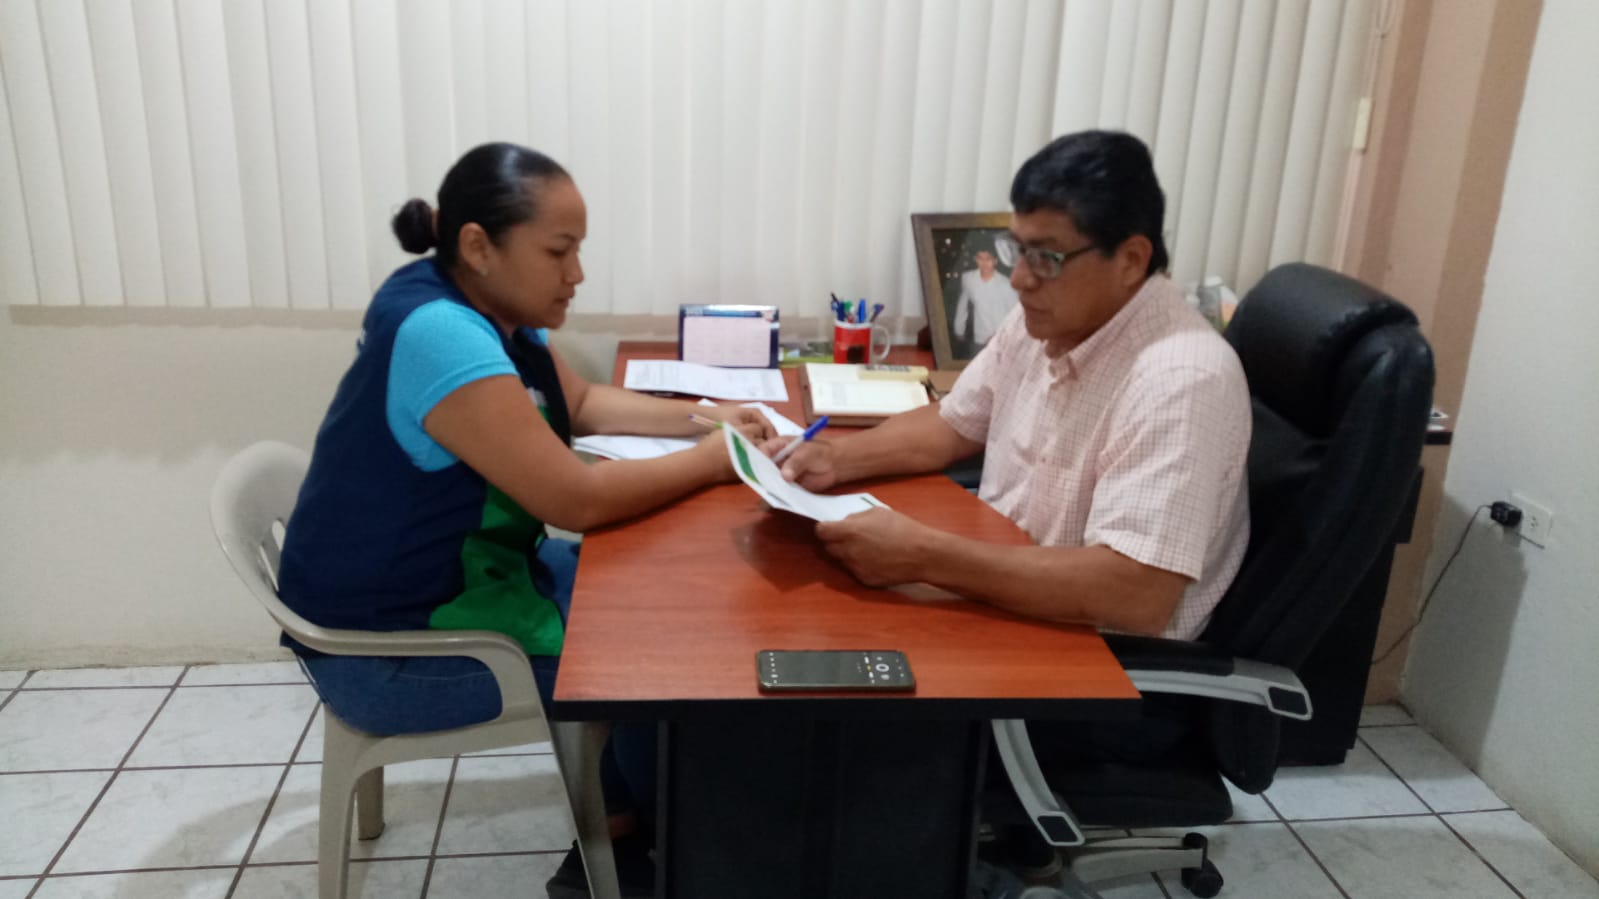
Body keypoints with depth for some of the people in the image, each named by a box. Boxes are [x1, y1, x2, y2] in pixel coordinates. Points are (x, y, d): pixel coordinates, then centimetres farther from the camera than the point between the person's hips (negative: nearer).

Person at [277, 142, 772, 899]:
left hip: (463, 576, 9)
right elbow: (577, 500, -30)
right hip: (388, 648, -9)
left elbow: (583, 403, 14)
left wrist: (698, 416, -1)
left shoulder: (492, 307, 0)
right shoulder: (441, 334, -30)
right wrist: (709, 462, -16)